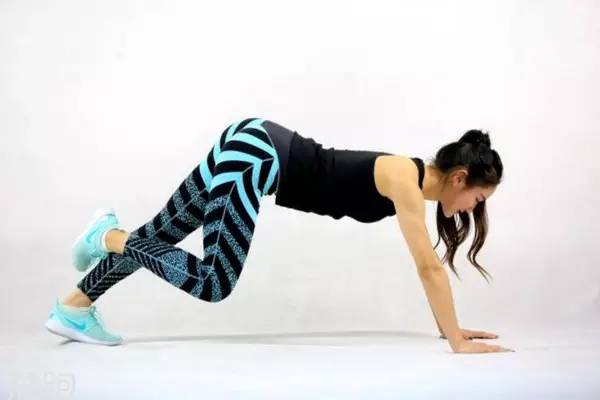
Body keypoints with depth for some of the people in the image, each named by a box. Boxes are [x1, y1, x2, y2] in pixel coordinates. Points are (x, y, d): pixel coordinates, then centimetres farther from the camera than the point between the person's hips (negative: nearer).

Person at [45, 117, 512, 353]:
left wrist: (449, 326, 19)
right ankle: (112, 238, 3)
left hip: (256, 152, 9)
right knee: (214, 282, -14)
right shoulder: (405, 178, -17)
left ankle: (73, 307, 24)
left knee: (159, 234, 14)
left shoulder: (416, 181, 8)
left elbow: (427, 263, 16)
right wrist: (458, 342, -14)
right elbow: (429, 266, -20)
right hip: (252, 152, -9)